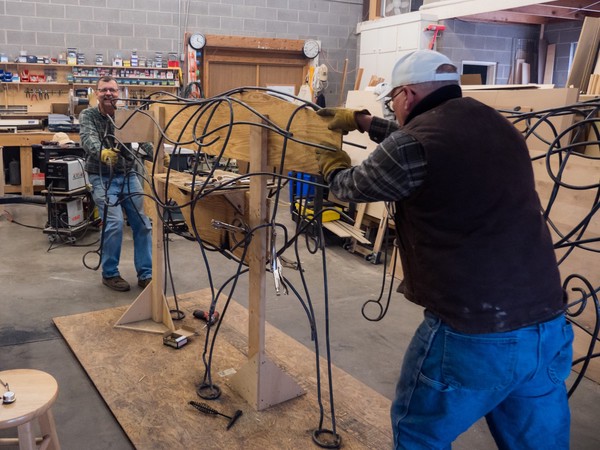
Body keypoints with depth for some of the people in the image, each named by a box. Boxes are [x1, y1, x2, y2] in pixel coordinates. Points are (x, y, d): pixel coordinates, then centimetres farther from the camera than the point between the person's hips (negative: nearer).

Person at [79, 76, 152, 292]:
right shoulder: (87, 115, -7)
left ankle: (145, 274, 13)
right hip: (102, 177, -3)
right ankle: (109, 273, 5)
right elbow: (88, 138, -26)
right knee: (114, 223, -14)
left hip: (128, 175, 3)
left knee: (142, 224, 1)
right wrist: (101, 152, -49)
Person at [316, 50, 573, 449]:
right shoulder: (497, 125, 10)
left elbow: (355, 187, 7)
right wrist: (362, 120, 39)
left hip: (472, 334, -7)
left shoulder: (409, 145, -13)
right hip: (549, 326, 7)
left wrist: (334, 167, 30)